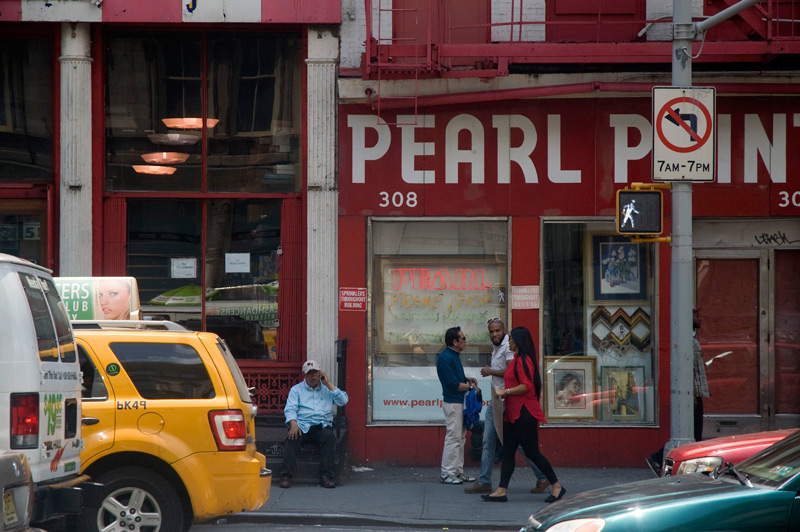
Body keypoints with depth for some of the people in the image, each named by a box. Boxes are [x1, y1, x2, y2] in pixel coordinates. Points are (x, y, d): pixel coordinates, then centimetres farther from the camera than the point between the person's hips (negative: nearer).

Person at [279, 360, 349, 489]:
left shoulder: (327, 389, 21)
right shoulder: (296, 389, 17)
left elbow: (343, 401, 6)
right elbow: (290, 409, 2)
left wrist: (329, 384, 3)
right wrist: (293, 424, -19)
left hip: (322, 426, 1)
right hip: (302, 425, -1)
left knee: (329, 436, -32)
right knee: (293, 438, -32)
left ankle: (326, 476, -32)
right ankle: (286, 475, -33)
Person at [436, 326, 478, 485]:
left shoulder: (454, 356, 13)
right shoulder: (445, 358, -17)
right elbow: (454, 384, -19)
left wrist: (468, 380, 7)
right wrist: (470, 386, -6)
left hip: (459, 401, 10)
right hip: (452, 402, -10)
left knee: (460, 437, 13)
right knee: (453, 437, -8)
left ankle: (458, 471, 19)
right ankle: (447, 473, -4)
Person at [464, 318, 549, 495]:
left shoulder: (508, 347, -12)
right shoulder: (496, 348, 17)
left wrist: (491, 372, -13)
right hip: (495, 401, 10)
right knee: (488, 441, 5)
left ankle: (542, 477, 5)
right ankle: (484, 482, 7)